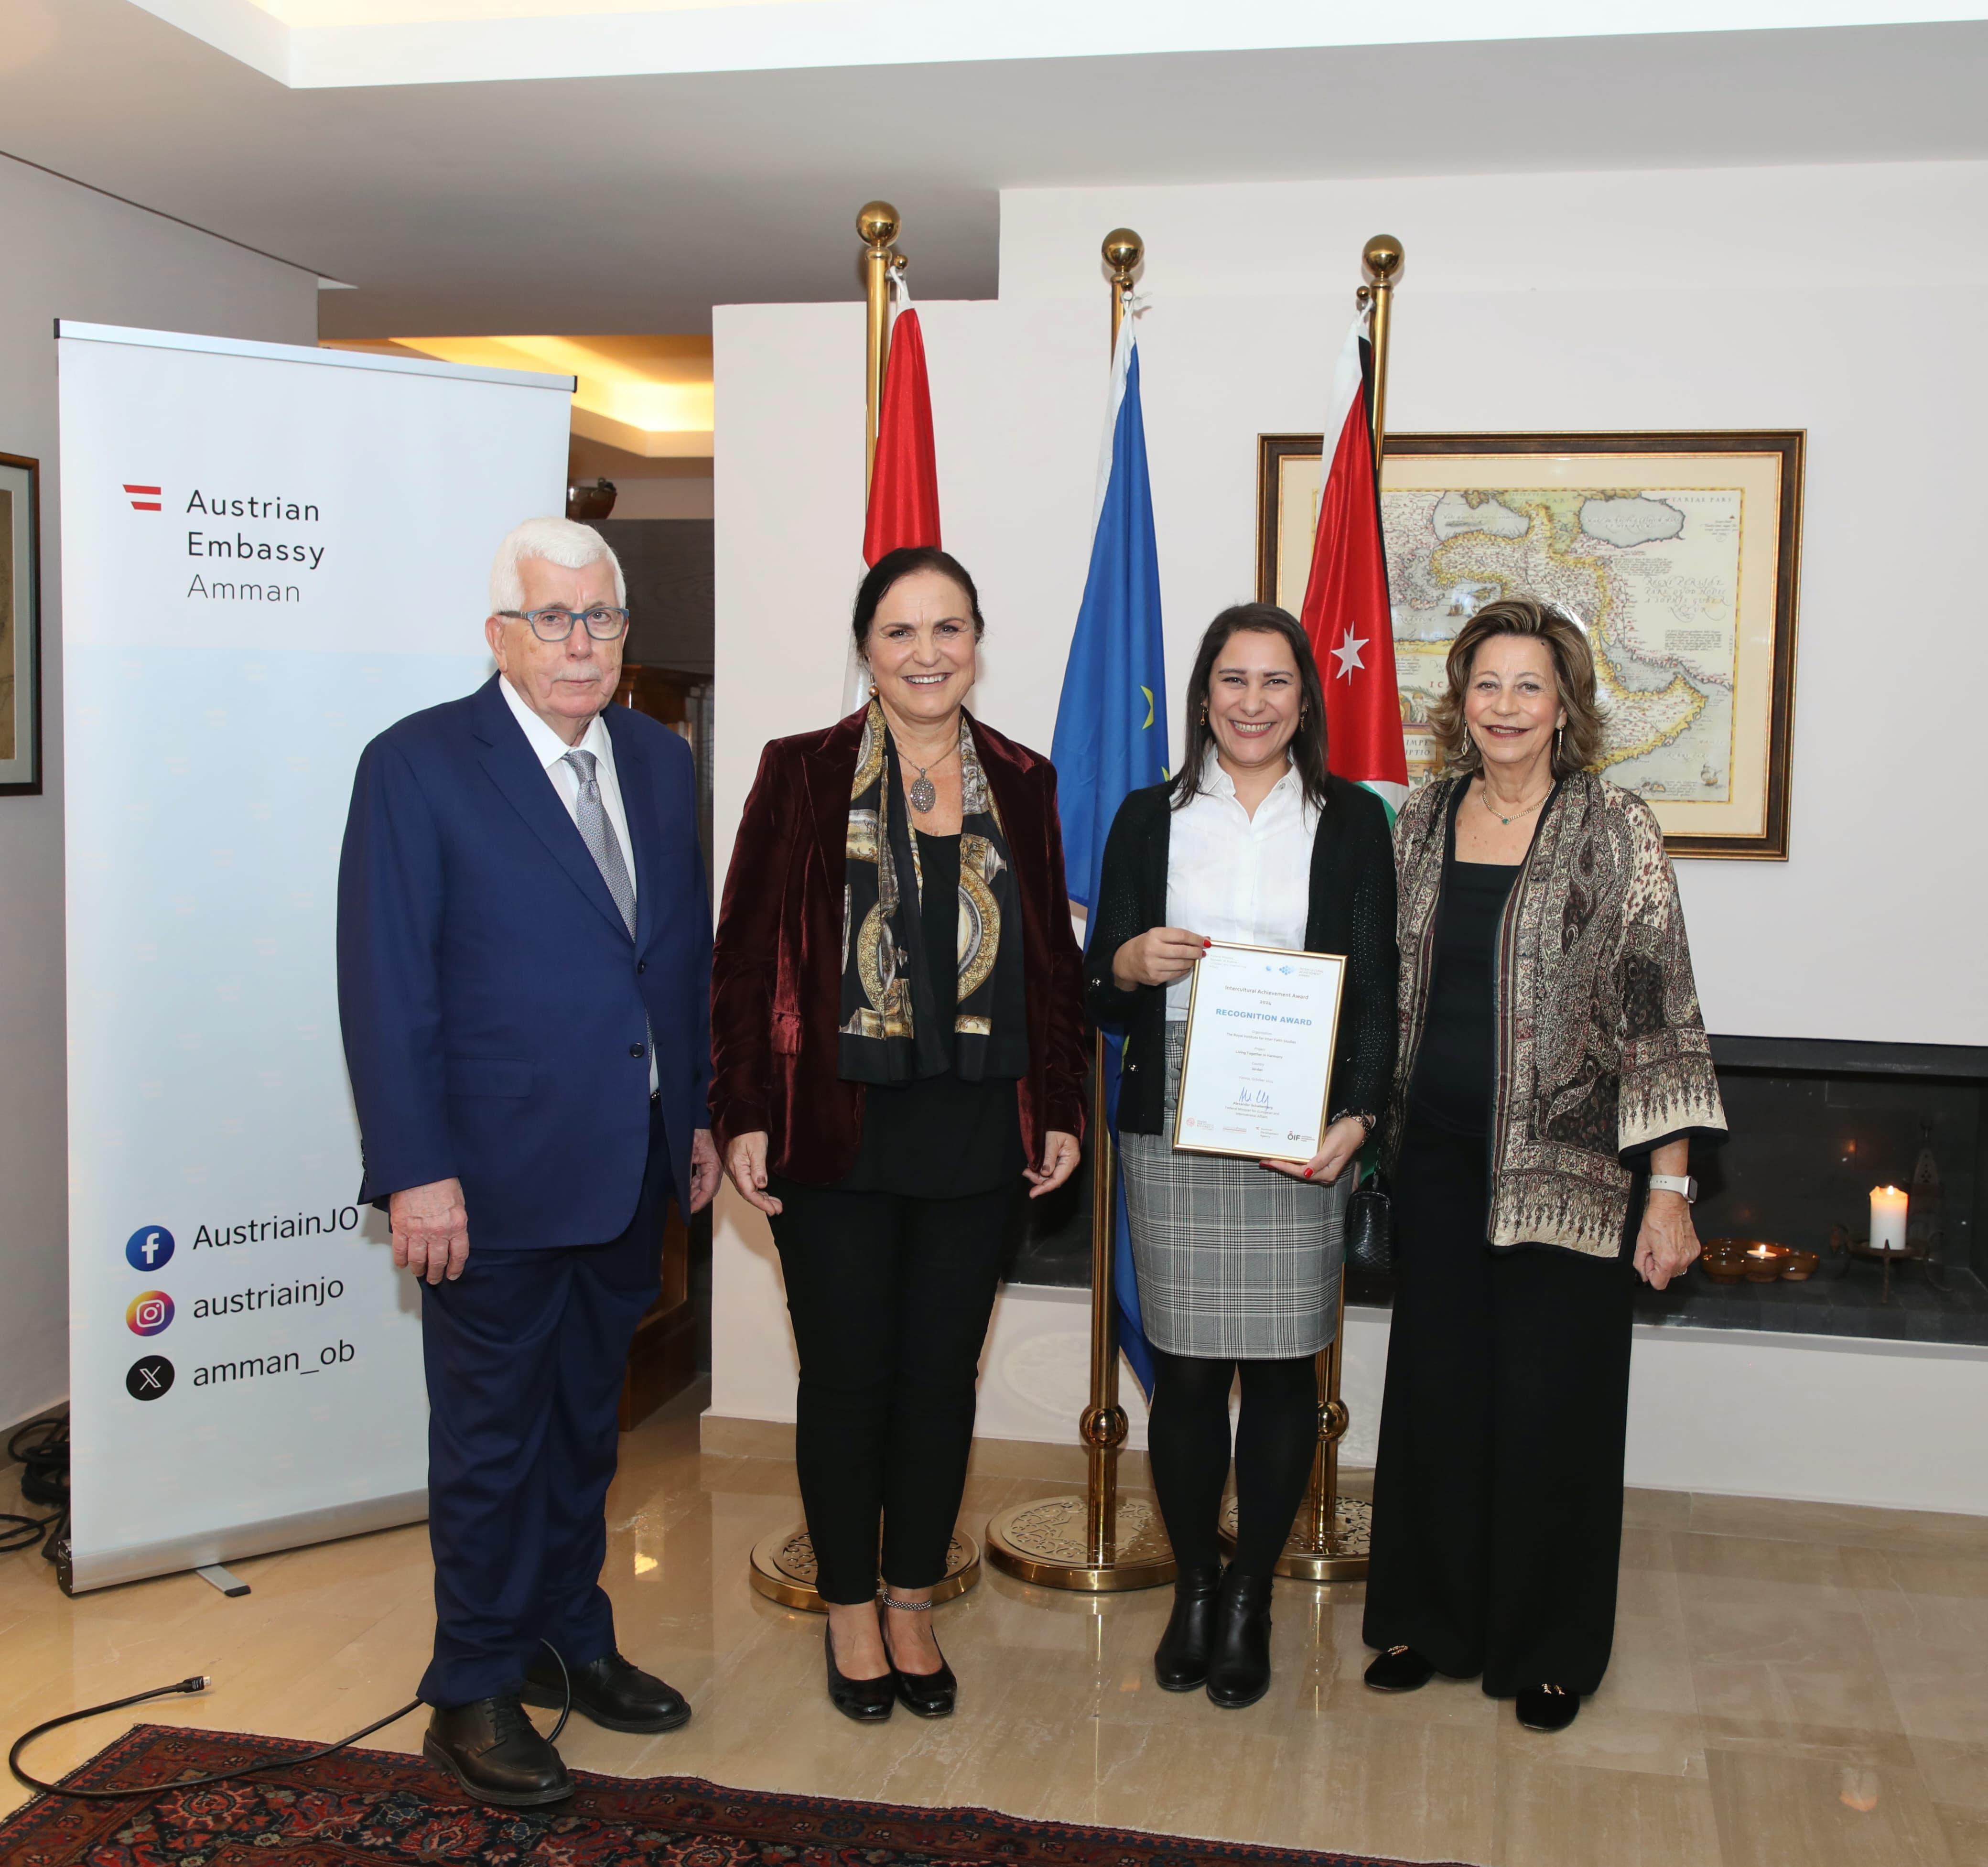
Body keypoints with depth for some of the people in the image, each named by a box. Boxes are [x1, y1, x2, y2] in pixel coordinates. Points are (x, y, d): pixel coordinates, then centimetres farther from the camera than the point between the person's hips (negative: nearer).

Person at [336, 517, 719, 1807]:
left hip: (631, 1172, 6)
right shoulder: (418, 766, -10)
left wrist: (699, 1114, 10)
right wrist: (417, 1171, -17)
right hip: (496, 1178, -6)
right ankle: (475, 1694, 26)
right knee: (491, 1440, 8)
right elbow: (387, 985, -13)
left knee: (586, 1421, 20)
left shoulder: (661, 761, 8)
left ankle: (571, 1638, 38)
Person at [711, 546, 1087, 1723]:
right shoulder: (804, 775, -2)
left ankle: (914, 1606, 28)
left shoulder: (1023, 784, 6)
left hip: (975, 1137, 2)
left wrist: (1061, 1111, 6)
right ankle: (851, 1611, 26)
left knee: (942, 1375, 11)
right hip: (837, 1130, -2)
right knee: (846, 1379, 7)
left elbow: (1054, 960, 10)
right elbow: (747, 954, -2)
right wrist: (744, 1118, -7)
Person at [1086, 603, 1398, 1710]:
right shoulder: (1149, 818, 9)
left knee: (1282, 1368, 4)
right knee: (1186, 1366, 3)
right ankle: (1195, 1584, 24)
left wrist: (1358, 1118, -13)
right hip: (1173, 1134, 1)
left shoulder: (1352, 821, 6)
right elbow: (1103, 996, 10)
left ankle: (1252, 1597, 21)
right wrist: (1131, 966, -13)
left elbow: (1377, 990, 2)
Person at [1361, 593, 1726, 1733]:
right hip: (1440, 1157, 4)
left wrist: (1670, 1184, -14)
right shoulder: (1423, 822, 6)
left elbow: (1662, 1011, -10)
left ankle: (1550, 1645, 24)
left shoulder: (1615, 831, -8)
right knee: (1435, 1384, 11)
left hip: (1570, 1166, -4)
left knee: (1554, 1400, 5)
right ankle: (1432, 1617, 29)